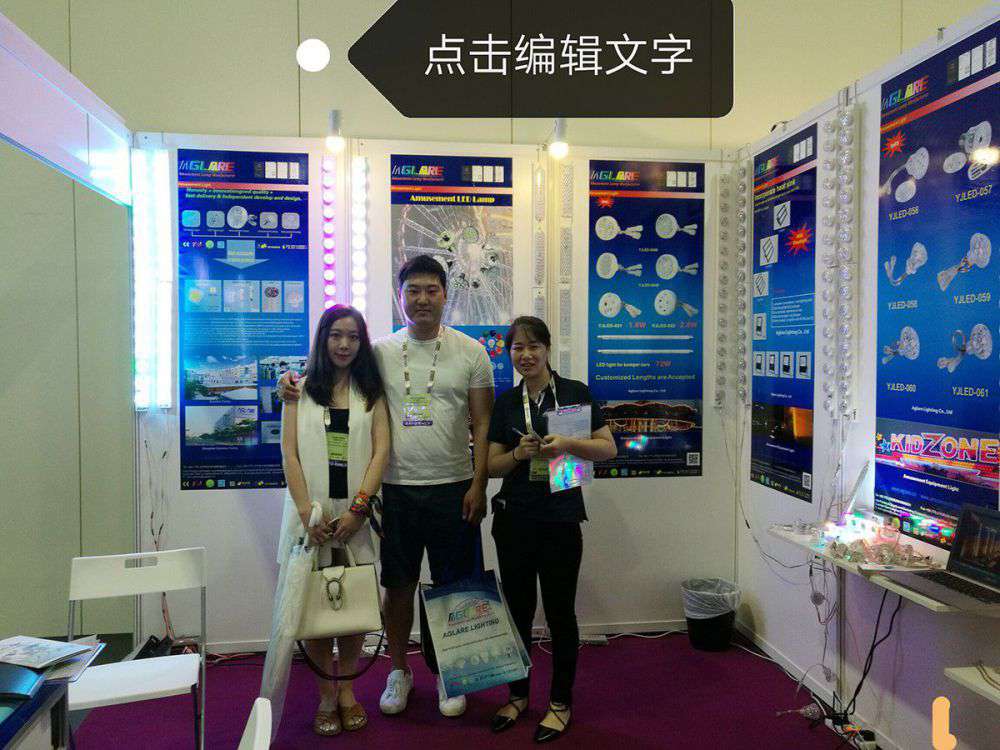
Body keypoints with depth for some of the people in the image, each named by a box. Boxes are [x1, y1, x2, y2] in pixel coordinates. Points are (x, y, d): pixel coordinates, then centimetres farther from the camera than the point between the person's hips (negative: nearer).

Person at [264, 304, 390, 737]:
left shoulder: (372, 391, 8)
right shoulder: (300, 390, 7)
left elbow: (380, 450, -1)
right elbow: (289, 452, 0)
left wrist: (358, 508, -12)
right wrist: (308, 512, -11)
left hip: (357, 515, 1)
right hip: (311, 516, 0)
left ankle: (347, 689, 24)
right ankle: (326, 696, 18)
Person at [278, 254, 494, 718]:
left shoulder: (470, 352, 0)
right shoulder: (380, 352, 4)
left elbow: (483, 424, -1)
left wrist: (478, 485, -7)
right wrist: (295, 384, -5)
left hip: (453, 488, -1)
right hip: (396, 488, 1)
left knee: (454, 586, 10)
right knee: (398, 585, 13)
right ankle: (398, 672, 32)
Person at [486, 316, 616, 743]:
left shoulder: (575, 393, -2)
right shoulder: (506, 402, 7)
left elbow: (608, 449, -2)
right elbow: (492, 465, 7)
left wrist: (568, 444, -18)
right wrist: (518, 454, -13)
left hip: (561, 519, -3)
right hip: (514, 518, 3)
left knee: (560, 611, 7)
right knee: (517, 609, 13)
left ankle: (561, 703, 24)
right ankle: (518, 694, 31)